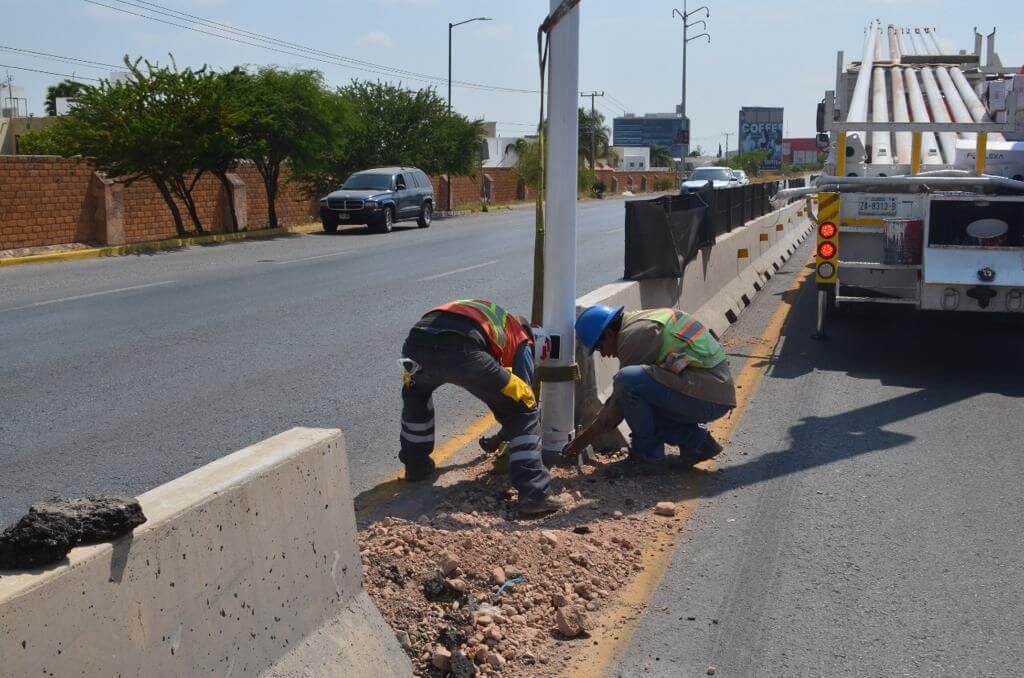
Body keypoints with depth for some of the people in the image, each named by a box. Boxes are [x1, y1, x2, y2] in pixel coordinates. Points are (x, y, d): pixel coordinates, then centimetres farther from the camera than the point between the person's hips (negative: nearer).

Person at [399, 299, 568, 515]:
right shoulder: (521, 340, 30)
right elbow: (523, 395, 26)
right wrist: (502, 437, 44)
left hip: (416, 343, 5)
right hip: (461, 349, -5)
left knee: (415, 393, 42)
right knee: (523, 412, 12)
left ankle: (416, 465, 46)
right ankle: (534, 494, 4)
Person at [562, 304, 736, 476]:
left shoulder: (635, 334, -13)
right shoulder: (640, 322, 19)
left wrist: (587, 436, 0)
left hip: (708, 396, -10)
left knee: (628, 381, -20)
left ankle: (648, 456, -5)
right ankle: (696, 441, 16)